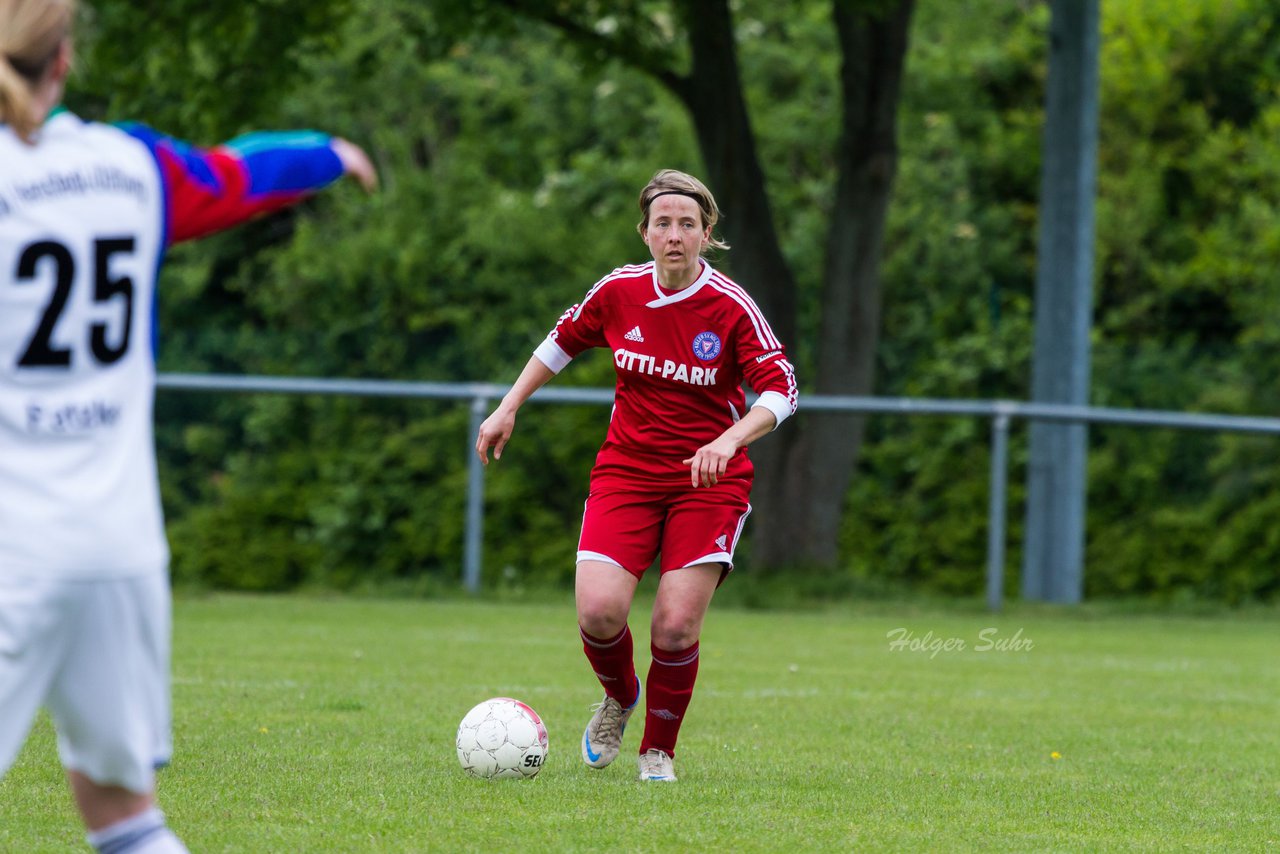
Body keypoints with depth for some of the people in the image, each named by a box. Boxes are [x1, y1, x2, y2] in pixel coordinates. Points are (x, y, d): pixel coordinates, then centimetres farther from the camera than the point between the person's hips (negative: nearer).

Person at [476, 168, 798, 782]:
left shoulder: (731, 307, -12)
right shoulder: (618, 292, -2)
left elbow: (780, 389, -16)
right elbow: (564, 340, 16)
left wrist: (729, 440, -32)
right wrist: (509, 407, 13)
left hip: (709, 478, -2)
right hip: (627, 471, 2)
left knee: (677, 626, -13)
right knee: (598, 613, -16)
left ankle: (659, 749, 13)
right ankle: (619, 699, 19)